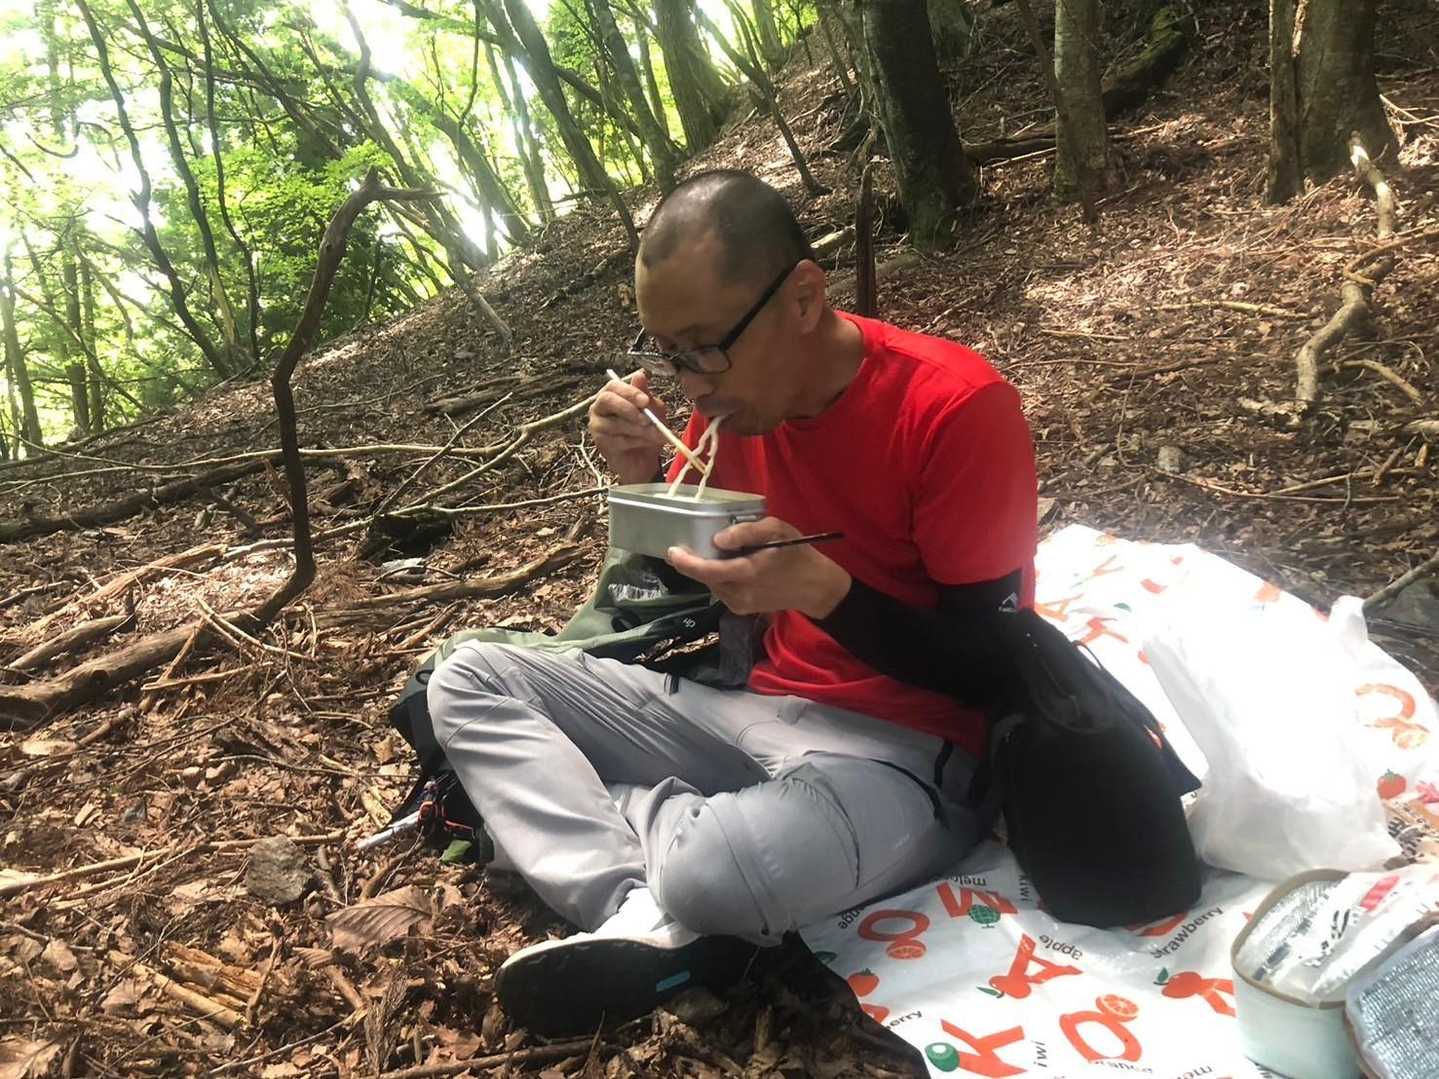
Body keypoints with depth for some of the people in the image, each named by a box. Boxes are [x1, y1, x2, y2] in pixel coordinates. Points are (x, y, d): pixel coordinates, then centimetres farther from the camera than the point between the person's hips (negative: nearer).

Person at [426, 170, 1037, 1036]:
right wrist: (642, 478, -8)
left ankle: (635, 813, -6)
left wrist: (824, 590, -30)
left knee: (720, 871, -42)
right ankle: (647, 922, -18)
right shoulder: (737, 389, 1)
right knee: (471, 680, 1)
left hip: (911, 751, -7)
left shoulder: (955, 408, -18)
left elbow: (995, 672, -16)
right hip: (763, 711, 8)